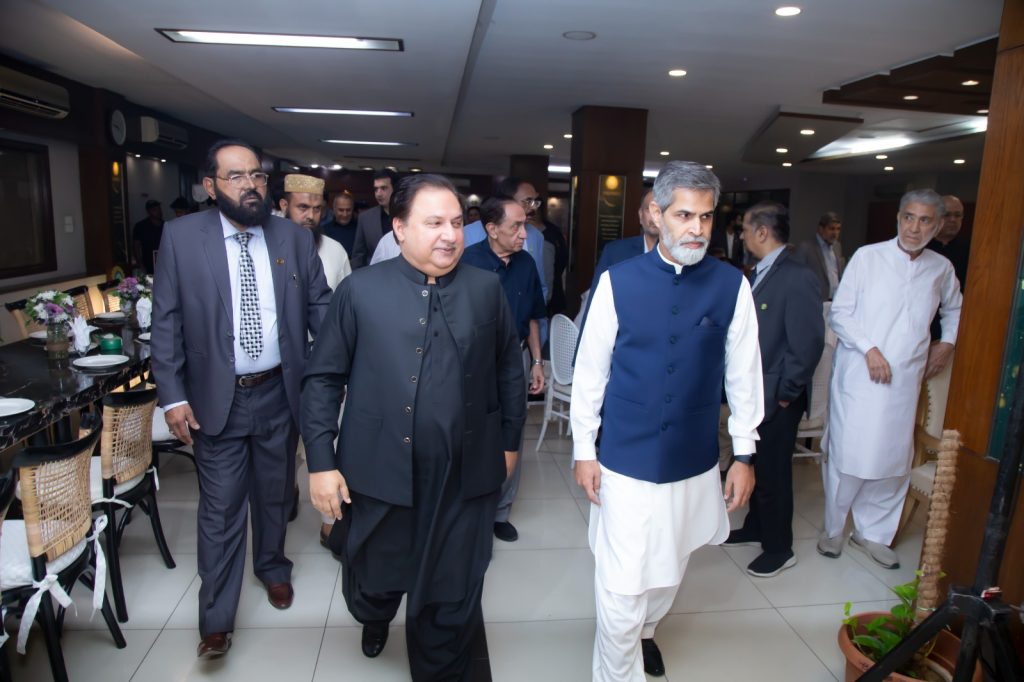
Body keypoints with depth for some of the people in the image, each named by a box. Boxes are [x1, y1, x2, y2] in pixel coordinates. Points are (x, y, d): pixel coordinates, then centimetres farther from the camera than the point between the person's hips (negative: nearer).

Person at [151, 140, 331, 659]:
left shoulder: (295, 238, 0)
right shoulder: (182, 237, -5)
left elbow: (320, 307, 0)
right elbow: (166, 320, -3)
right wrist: (172, 394, -8)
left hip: (280, 393, 2)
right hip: (217, 397, -2)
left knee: (275, 495, 19)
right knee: (220, 509, 6)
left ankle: (272, 567, 45)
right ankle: (217, 619, 22)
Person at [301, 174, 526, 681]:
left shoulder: (486, 288, 1)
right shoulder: (359, 290, -3)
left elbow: (509, 370, 9)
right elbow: (322, 380, -1)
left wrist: (510, 440, 12)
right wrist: (321, 462, -5)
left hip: (464, 478, 1)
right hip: (377, 473, 0)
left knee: (452, 602, 14)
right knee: (372, 583, 23)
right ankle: (375, 621, 59)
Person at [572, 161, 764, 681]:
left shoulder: (732, 286, -6)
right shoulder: (618, 282, -10)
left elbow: (744, 374, 1)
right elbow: (590, 370, -4)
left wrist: (745, 454, 5)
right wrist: (583, 450, -2)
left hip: (695, 464, 3)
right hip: (626, 462, -2)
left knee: (668, 573, 22)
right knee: (620, 589, 2)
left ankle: (645, 632, 52)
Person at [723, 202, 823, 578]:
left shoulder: (797, 278, -21)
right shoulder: (762, 272, 7)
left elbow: (808, 344, -22)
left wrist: (785, 393, -15)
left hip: (776, 399, -8)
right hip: (755, 393, 8)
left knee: (773, 473, 6)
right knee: (756, 465, 21)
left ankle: (779, 549, 25)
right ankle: (755, 527, 41)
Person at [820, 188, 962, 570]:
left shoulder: (941, 269, 8)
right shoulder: (867, 257, -3)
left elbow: (954, 310, 27)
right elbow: (839, 313, -4)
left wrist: (948, 343, 11)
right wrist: (869, 348, -15)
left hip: (905, 381, 4)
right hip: (859, 377, -4)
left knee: (893, 460, 9)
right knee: (848, 456, 1)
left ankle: (872, 534, 26)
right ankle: (833, 530, 20)